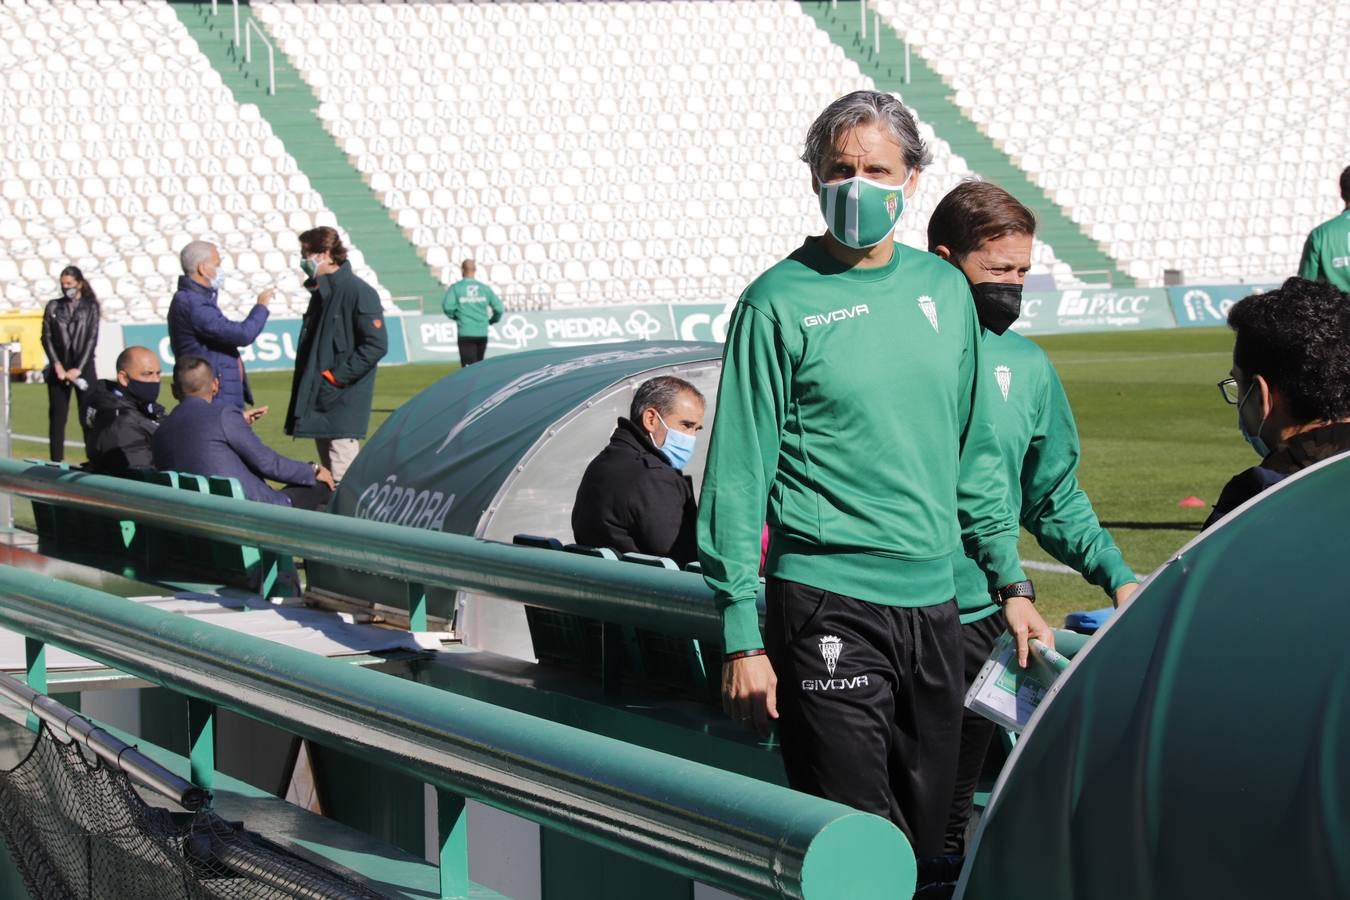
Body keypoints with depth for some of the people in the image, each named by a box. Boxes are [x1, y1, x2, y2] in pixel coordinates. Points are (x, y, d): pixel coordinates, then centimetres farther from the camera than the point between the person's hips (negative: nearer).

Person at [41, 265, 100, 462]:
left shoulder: (90, 307, 3)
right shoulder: (53, 306, 8)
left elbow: (92, 339, -2)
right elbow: (46, 337, 5)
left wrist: (78, 369, -9)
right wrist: (57, 364, -7)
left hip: (83, 368, -2)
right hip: (59, 370, 2)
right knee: (57, 418, 1)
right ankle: (56, 463, 4)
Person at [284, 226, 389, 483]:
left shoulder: (359, 293, -12)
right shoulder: (321, 293, 16)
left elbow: (376, 344, -17)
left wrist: (337, 376, -17)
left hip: (343, 401, -9)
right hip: (319, 398, 9)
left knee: (342, 478, -11)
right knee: (328, 471, 13)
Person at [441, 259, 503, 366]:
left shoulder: (456, 288, -2)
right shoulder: (484, 288, 6)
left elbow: (447, 307, -13)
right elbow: (498, 307, 3)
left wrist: (454, 316, 8)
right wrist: (493, 320, 23)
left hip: (466, 334, -3)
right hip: (482, 333, 3)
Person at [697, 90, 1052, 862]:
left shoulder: (944, 288, 9)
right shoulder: (779, 304, -6)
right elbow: (738, 474, -6)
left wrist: (1011, 581, 16)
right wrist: (743, 635, -10)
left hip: (935, 602, 5)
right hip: (828, 606, -5)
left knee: (929, 834, 12)